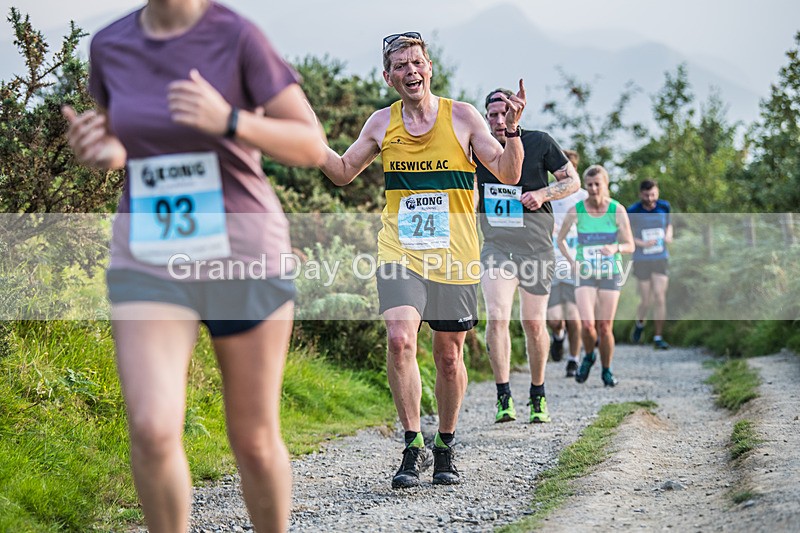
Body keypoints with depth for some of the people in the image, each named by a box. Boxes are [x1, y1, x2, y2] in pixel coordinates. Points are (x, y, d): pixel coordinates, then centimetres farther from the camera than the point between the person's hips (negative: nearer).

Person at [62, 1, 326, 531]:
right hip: (152, 263, 2)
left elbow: (313, 148, -9)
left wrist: (227, 120, -26)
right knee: (153, 433, -16)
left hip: (244, 256, -2)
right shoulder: (110, 45, 3)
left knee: (254, 441, 7)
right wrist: (98, 150, -8)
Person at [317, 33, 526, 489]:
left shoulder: (461, 117, -1)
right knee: (400, 339, -21)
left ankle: (446, 447, 27)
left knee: (450, 356, 7)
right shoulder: (382, 123, 5)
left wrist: (512, 131, -20)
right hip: (400, 252, 0)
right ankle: (414, 446, -10)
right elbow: (344, 173, 17)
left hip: (455, 257, 0)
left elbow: (509, 174, -3)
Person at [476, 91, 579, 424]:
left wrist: (542, 194, -14)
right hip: (496, 247, 1)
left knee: (534, 323, 5)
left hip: (536, 248, -1)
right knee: (497, 317, -16)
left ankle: (538, 396, 22)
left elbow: (573, 180, 3)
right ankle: (504, 397, -12)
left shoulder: (539, 143, -3)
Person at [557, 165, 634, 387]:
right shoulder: (576, 210, -4)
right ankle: (588, 356, 17)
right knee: (587, 324, -15)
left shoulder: (617, 210, -6)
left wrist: (615, 248, -24)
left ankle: (607, 370, 22)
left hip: (611, 274, 0)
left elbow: (629, 245, -2)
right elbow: (561, 239, 10)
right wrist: (572, 262, -6)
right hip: (585, 275, 0)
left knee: (605, 327, 0)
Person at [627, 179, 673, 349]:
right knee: (646, 301, 2)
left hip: (661, 259, 2)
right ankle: (640, 323, 35)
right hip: (641, 261, -2)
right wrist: (642, 244, -21)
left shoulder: (664, 206, -1)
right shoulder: (632, 212, -10)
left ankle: (658, 337, 2)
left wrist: (669, 235, -6)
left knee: (660, 298, -7)